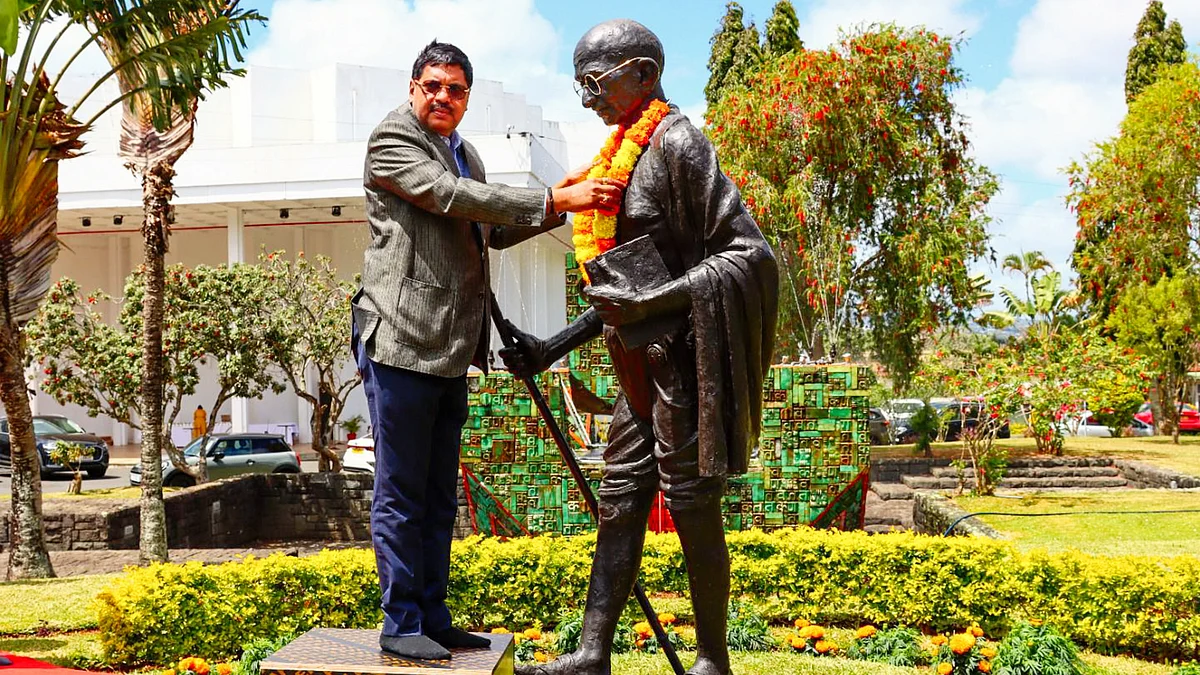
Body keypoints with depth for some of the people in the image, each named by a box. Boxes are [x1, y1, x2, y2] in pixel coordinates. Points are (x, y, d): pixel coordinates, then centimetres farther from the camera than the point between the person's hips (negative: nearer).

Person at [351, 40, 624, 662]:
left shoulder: (463, 153, 21)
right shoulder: (391, 139, -4)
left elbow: (493, 231, 22)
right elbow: (451, 195, -18)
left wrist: (561, 201, 5)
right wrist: (554, 200, -21)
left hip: (450, 348, 9)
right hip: (401, 339, -8)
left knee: (439, 494, 12)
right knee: (401, 491, -3)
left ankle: (433, 618, 20)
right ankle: (400, 625, 4)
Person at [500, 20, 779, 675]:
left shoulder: (678, 143, -13)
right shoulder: (625, 154, 14)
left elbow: (750, 255, -17)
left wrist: (648, 302, -24)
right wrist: (552, 348, 16)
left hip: (687, 356, -9)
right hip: (644, 364, 9)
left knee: (690, 504, 0)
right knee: (620, 498, 8)